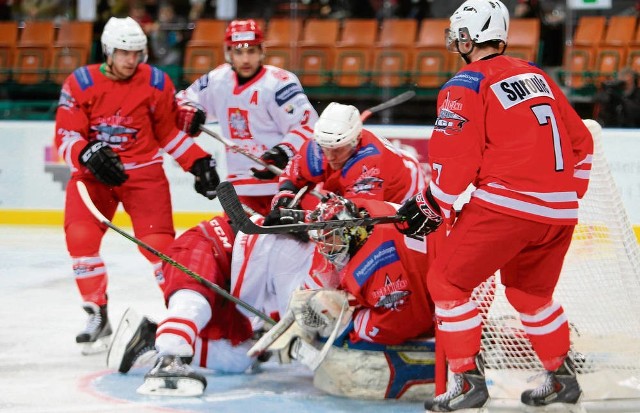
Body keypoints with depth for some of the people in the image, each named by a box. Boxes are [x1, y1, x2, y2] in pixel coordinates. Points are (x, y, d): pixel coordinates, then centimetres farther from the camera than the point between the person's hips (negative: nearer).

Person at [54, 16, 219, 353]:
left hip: (144, 171, 0)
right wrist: (88, 155, -27)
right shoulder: (80, 83, -7)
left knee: (159, 243, -13)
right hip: (94, 172, 1)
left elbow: (169, 131, 8)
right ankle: (97, 315, -2)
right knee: (80, 236, -16)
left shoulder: (156, 83, -4)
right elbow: (66, 135, -8)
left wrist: (198, 162, 1)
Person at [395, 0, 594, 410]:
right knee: (531, 293, 26)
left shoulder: (468, 84, -4)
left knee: (447, 282, 3)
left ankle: (468, 378, 0)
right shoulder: (538, 76, 17)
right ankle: (562, 377, 32)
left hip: (507, 204, -7)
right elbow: (581, 141, 22)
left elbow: (455, 157, -11)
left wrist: (432, 209, 2)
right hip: (558, 213, 8)